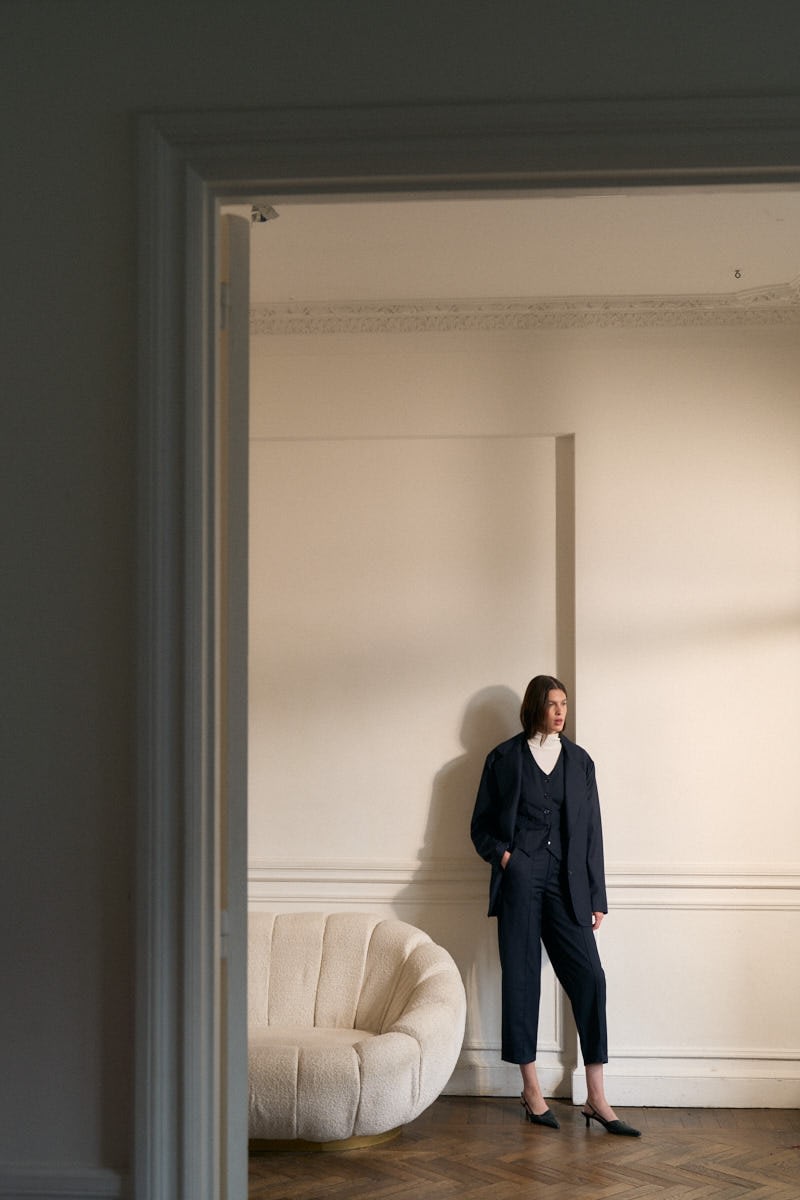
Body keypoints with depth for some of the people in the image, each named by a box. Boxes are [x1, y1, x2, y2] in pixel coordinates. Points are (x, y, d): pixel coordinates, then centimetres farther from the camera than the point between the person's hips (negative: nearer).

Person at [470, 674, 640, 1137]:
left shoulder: (579, 760, 12)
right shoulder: (505, 758, 5)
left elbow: (591, 831, 11)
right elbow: (482, 825, 10)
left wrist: (596, 898, 8)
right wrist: (502, 854, -11)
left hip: (566, 883, 2)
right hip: (520, 878, -2)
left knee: (589, 978, -6)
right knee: (522, 979, -1)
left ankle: (597, 1098, -2)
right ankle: (532, 1089, 8)